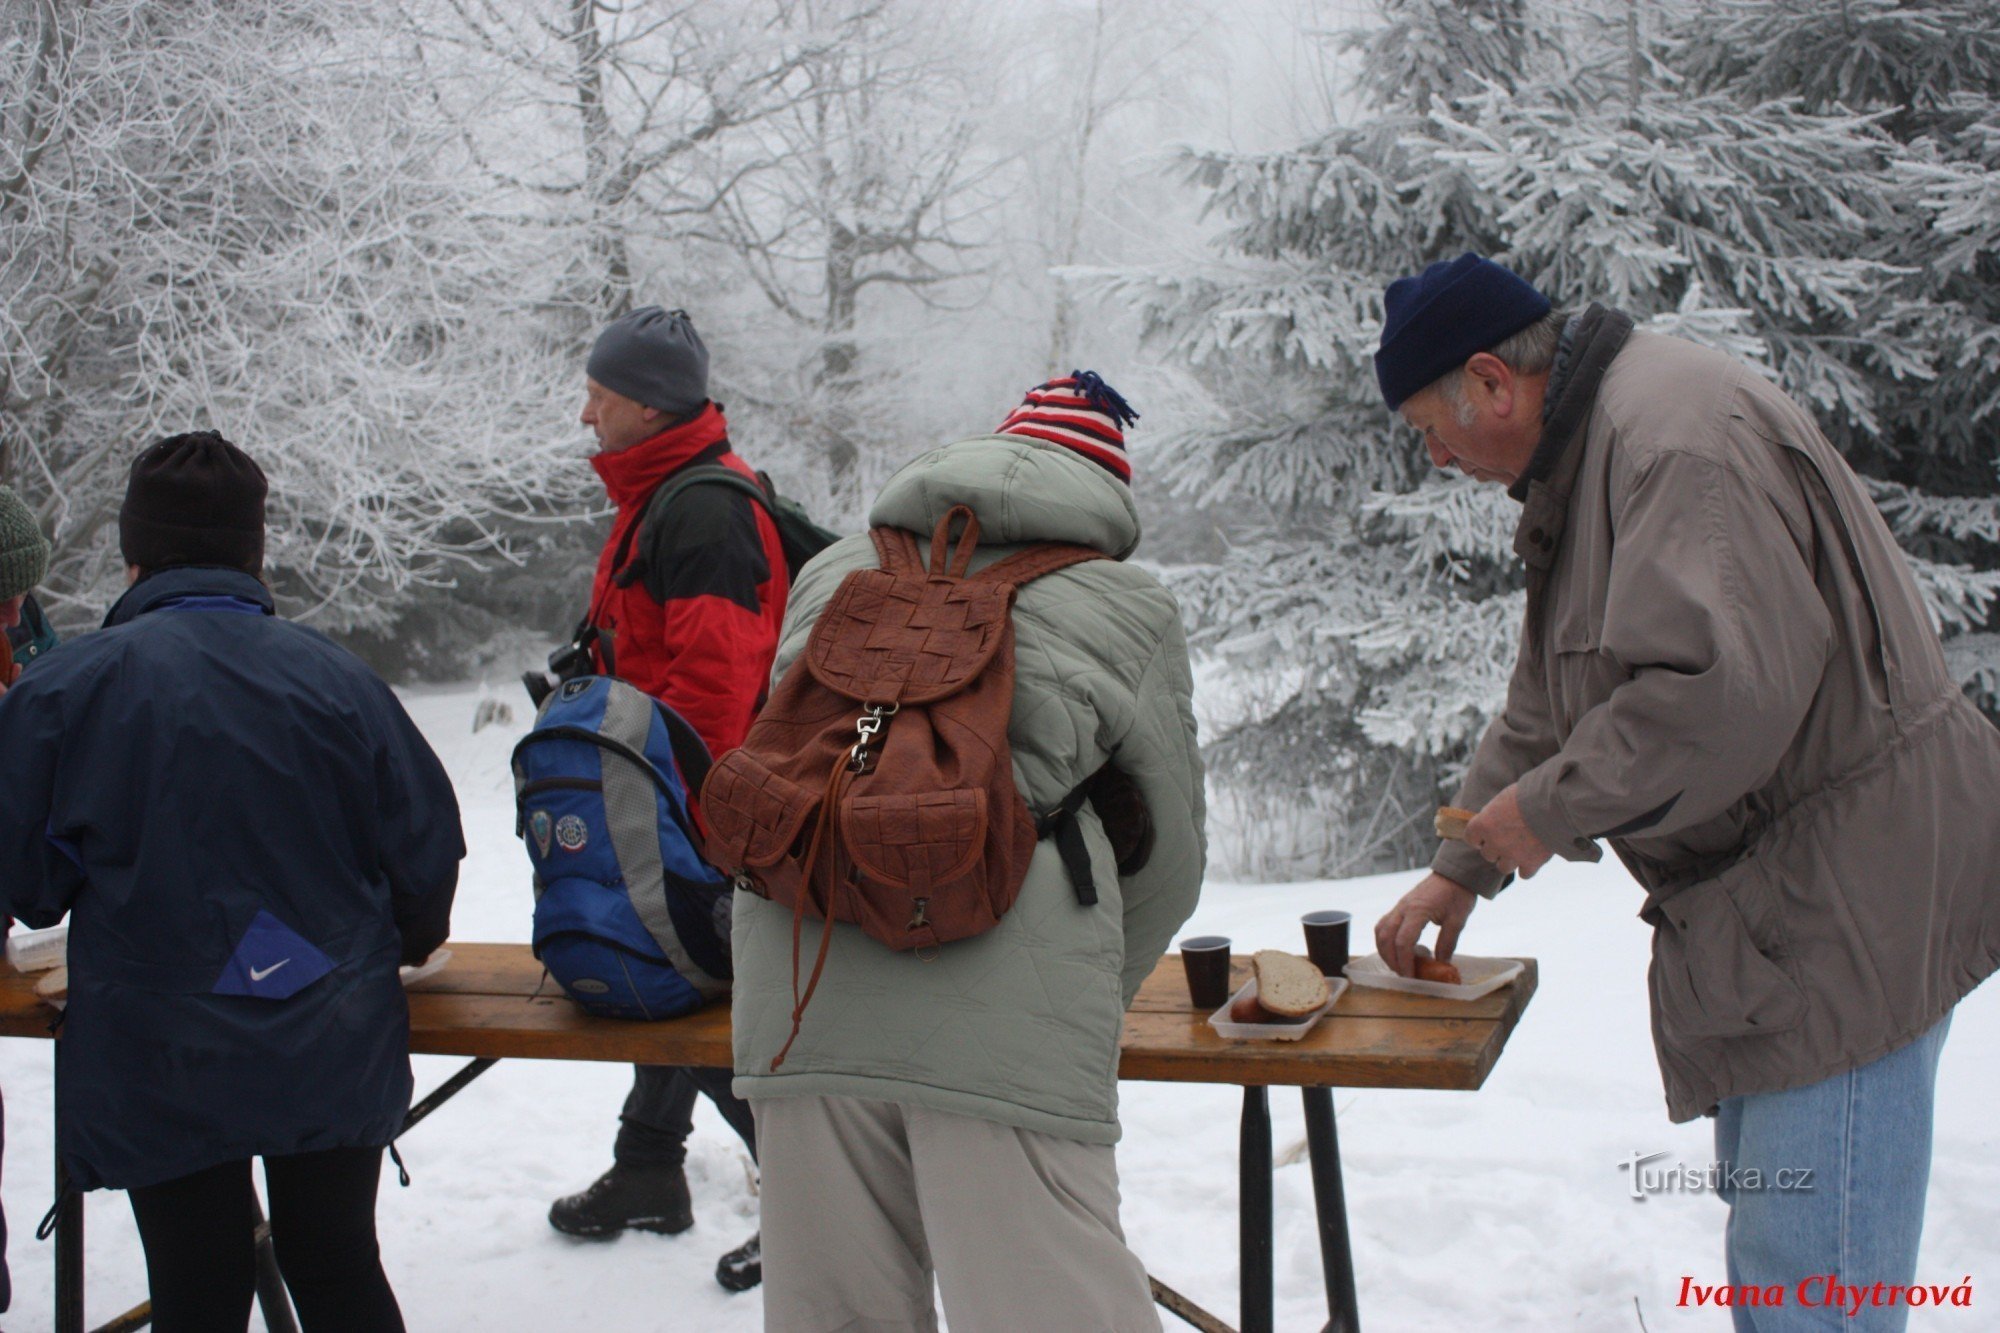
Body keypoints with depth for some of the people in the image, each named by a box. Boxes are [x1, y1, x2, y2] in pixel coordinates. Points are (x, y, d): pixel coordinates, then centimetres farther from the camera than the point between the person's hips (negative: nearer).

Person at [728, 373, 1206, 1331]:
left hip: (797, 995, 4)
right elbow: (1167, 857, 16)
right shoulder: (1126, 609, 14)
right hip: (1004, 1016, -4)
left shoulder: (832, 577, 23)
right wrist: (1091, 1001, 33)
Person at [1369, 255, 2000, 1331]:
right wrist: (1462, 869, 24)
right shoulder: (1588, 451, 16)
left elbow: (1720, 691, -30)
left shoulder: (1676, 433, -19)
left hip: (1849, 896, -11)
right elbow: (1548, 707, 24)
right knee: (1765, 1233, 19)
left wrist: (1545, 809, -17)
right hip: (1767, 900, 11)